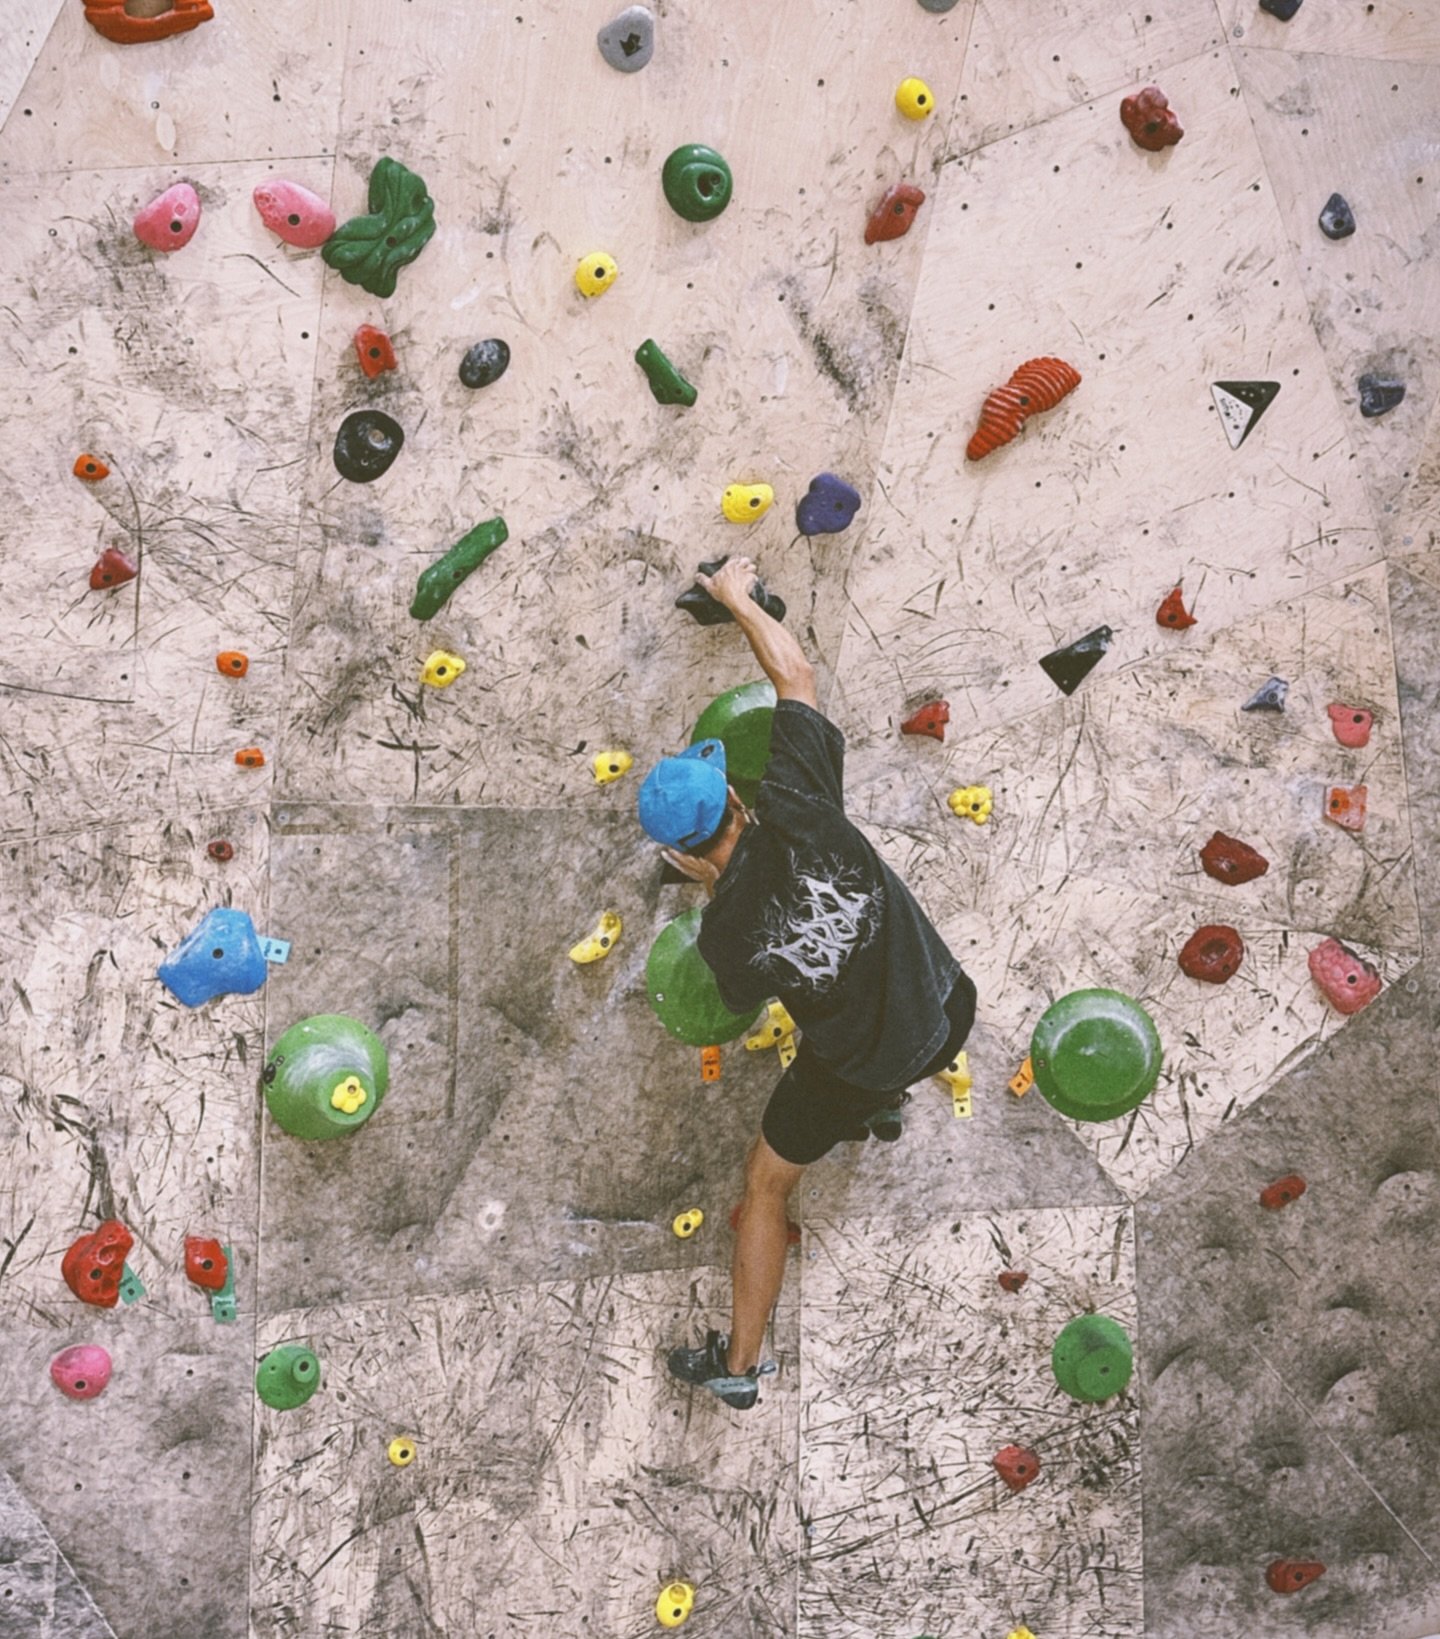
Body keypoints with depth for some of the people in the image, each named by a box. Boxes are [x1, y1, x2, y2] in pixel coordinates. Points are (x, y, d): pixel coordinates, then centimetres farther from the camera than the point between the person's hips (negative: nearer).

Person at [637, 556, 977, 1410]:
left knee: (767, 1188, 20)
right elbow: (797, 673, -13)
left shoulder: (725, 933, -24)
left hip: (854, 1067, -3)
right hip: (946, 1013, 3)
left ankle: (739, 1364, 32)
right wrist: (738, 596, 1)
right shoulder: (798, 809, -24)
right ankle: (882, 1107, 61)